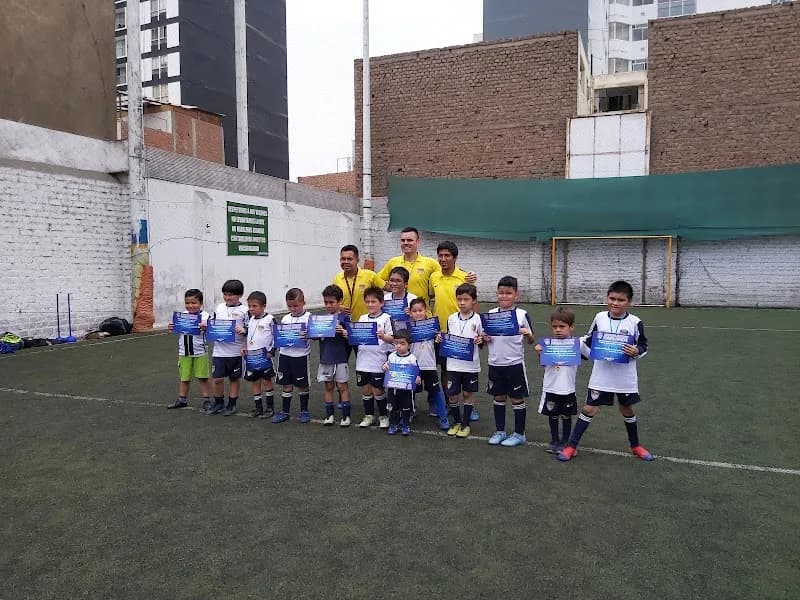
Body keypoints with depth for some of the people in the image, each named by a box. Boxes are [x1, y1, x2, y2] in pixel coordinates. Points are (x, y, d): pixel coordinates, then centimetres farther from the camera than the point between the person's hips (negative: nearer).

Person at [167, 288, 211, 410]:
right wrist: (171, 328, -9)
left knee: (202, 377, 6)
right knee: (184, 377, 14)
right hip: (184, 351, 4)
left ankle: (206, 399, 16)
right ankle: (182, 399, 27)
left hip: (200, 352, -4)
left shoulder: (205, 316, -11)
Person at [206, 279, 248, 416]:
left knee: (234, 378, 11)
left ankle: (232, 405, 24)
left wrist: (244, 331, -24)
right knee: (217, 379, 5)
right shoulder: (219, 308, 7)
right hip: (219, 351, 3)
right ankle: (218, 403, 25)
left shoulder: (244, 310, -5)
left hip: (235, 352, -3)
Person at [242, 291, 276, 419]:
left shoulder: (269, 319, -10)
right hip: (251, 356, 6)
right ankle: (258, 407, 22)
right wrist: (244, 348, 8)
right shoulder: (250, 320, 9)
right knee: (255, 382, 12)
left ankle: (270, 408, 13)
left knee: (267, 381, 2)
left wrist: (271, 351, -15)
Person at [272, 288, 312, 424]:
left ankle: (304, 411, 24)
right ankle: (284, 411, 23)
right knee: (286, 384, 12)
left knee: (302, 385, 8)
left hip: (301, 355, -4)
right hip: (285, 354, 4)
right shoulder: (285, 318, 8)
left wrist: (307, 336, -30)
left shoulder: (309, 317, -7)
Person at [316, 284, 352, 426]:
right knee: (328, 387, 12)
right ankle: (330, 414, 21)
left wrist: (343, 332, -27)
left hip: (340, 358, -4)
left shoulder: (344, 318, -6)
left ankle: (346, 415, 12)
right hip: (325, 357, 4)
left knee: (342, 386, 4)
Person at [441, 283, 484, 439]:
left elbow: (482, 342, 1)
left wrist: (480, 341, -20)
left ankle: (465, 424, 23)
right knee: (452, 394, 6)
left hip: (470, 364, -2)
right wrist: (441, 339, -6)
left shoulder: (478, 319, -6)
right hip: (453, 363, 2)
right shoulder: (451, 318, 3)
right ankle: (456, 421, 27)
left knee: (467, 393, 9)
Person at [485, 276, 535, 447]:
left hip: (514, 364, -3)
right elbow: (486, 336, 13)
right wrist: (485, 338, -9)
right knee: (498, 398, 14)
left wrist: (527, 334, -23)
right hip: (495, 363, 3)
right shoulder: (491, 313, 2)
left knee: (517, 399, 8)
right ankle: (499, 431, 28)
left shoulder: (522, 315, -7)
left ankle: (519, 434, 22)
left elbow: (530, 340, -2)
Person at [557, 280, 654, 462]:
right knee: (589, 408, 2)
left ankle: (635, 445, 38)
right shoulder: (599, 318, -3)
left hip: (625, 377, 0)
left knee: (627, 409, 17)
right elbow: (589, 342, 9)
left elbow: (643, 346, 0)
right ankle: (572, 446, 10)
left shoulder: (635, 322, -8)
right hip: (601, 375, 1)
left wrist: (636, 352, -20)